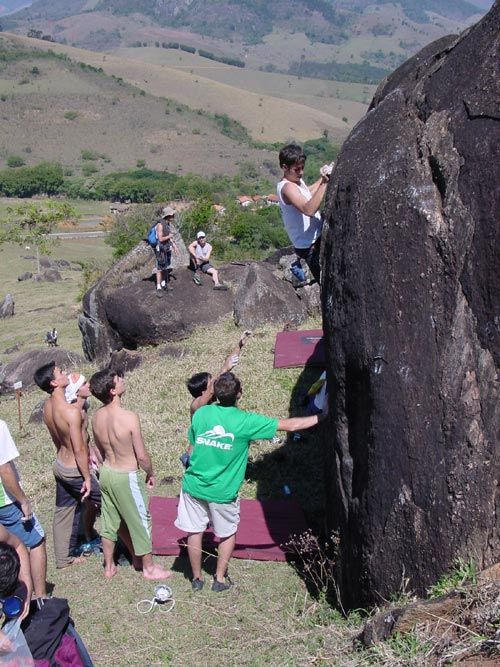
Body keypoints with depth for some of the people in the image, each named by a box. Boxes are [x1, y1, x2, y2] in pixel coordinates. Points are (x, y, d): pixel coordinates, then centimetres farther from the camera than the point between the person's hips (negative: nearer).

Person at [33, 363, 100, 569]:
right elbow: (79, 449, -25)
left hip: (59, 465, 8)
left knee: (64, 512, 19)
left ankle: (64, 558, 31)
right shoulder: (72, 411, -31)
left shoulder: (48, 406, -3)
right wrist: (87, 478, -17)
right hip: (75, 470, -8)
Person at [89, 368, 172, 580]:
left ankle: (109, 566, 36)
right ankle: (148, 567, 28)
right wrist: (151, 474, -2)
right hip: (127, 477, -6)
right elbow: (142, 455, -20)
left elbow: (100, 448, 8)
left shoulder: (96, 417, -7)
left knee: (109, 520, 21)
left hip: (106, 473, 6)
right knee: (140, 521, 12)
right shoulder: (129, 418, -27)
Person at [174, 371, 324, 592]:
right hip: (222, 491, -2)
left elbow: (193, 446, 8)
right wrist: (321, 418, -2)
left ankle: (196, 578, 30)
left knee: (194, 532, 16)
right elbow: (290, 425, -12)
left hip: (194, 485, 3)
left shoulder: (201, 413, -6)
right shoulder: (245, 421, -16)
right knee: (227, 534, 20)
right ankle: (220, 579, 28)